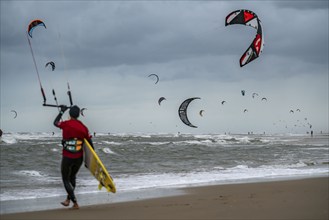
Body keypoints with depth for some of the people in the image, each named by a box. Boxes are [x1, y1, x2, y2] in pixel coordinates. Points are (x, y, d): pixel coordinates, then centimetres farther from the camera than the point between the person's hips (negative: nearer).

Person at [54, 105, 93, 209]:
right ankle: (68, 199, 33)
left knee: (66, 180, 8)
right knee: (72, 177, 25)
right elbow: (90, 143, 1)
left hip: (67, 157, -4)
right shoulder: (83, 127, -3)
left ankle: (75, 203, 0)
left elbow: (55, 122, 9)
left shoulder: (66, 124, -13)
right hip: (79, 158, 4)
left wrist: (62, 111, 20)